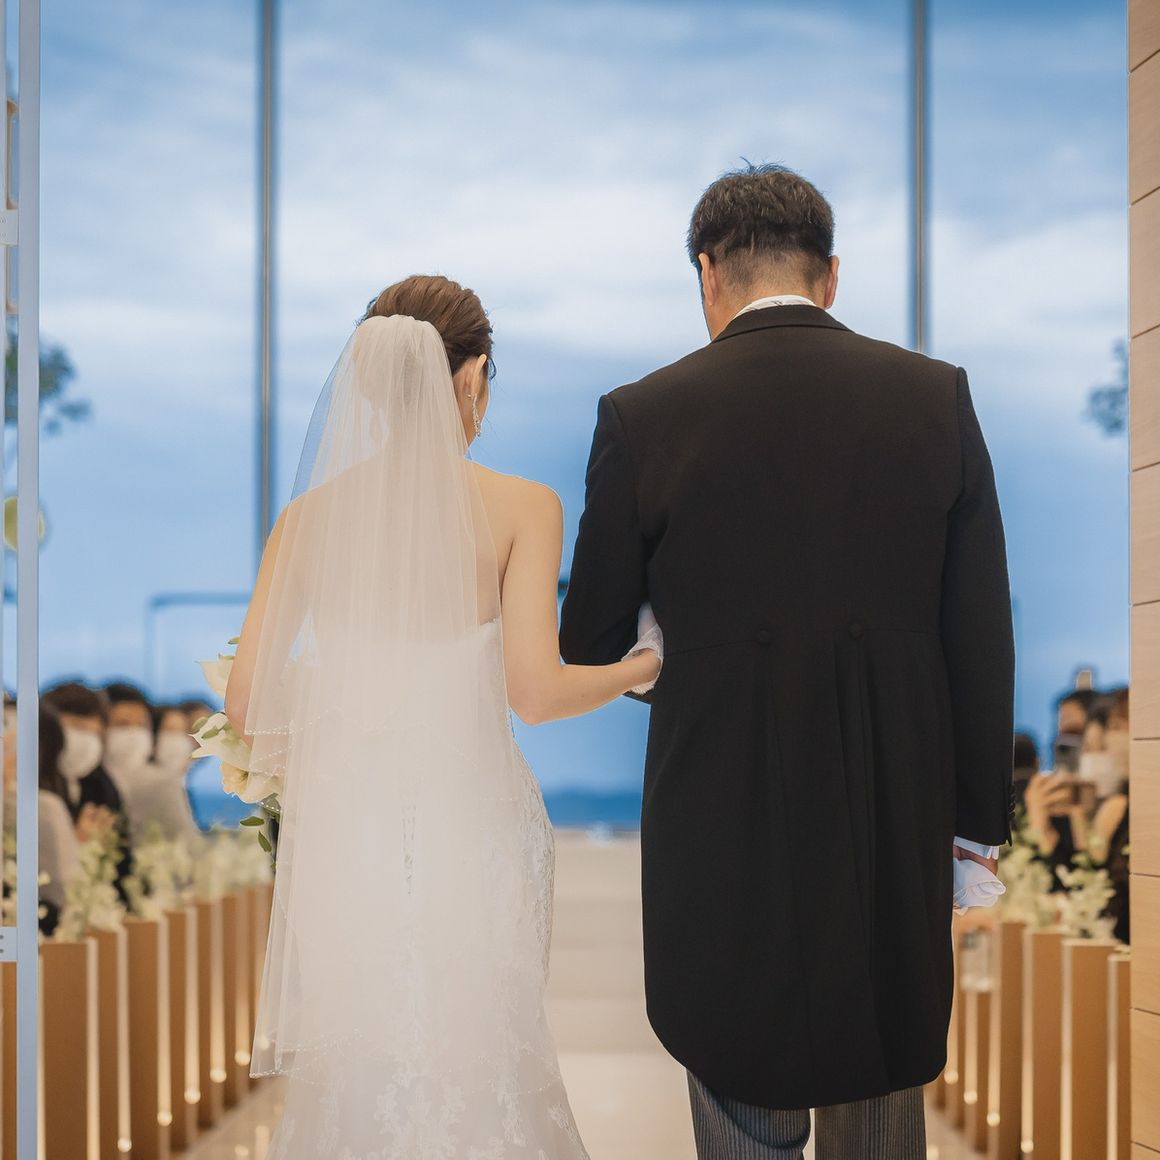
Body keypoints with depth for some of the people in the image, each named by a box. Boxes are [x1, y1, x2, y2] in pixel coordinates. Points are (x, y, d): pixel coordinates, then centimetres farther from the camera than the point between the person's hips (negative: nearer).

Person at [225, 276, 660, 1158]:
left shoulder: (312, 514, 0)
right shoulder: (520, 507, -7)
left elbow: (248, 700, -2)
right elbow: (535, 689, -13)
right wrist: (645, 668, 4)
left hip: (344, 826, 2)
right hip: (467, 824, -2)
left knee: (355, 1079, 14)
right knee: (477, 1068, 12)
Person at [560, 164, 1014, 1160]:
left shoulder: (644, 416, -10)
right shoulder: (936, 396, -5)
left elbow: (591, 637, -1)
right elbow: (981, 630, -2)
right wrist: (981, 808, 8)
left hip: (725, 812, -2)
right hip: (895, 809, 2)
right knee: (881, 1076, 19)